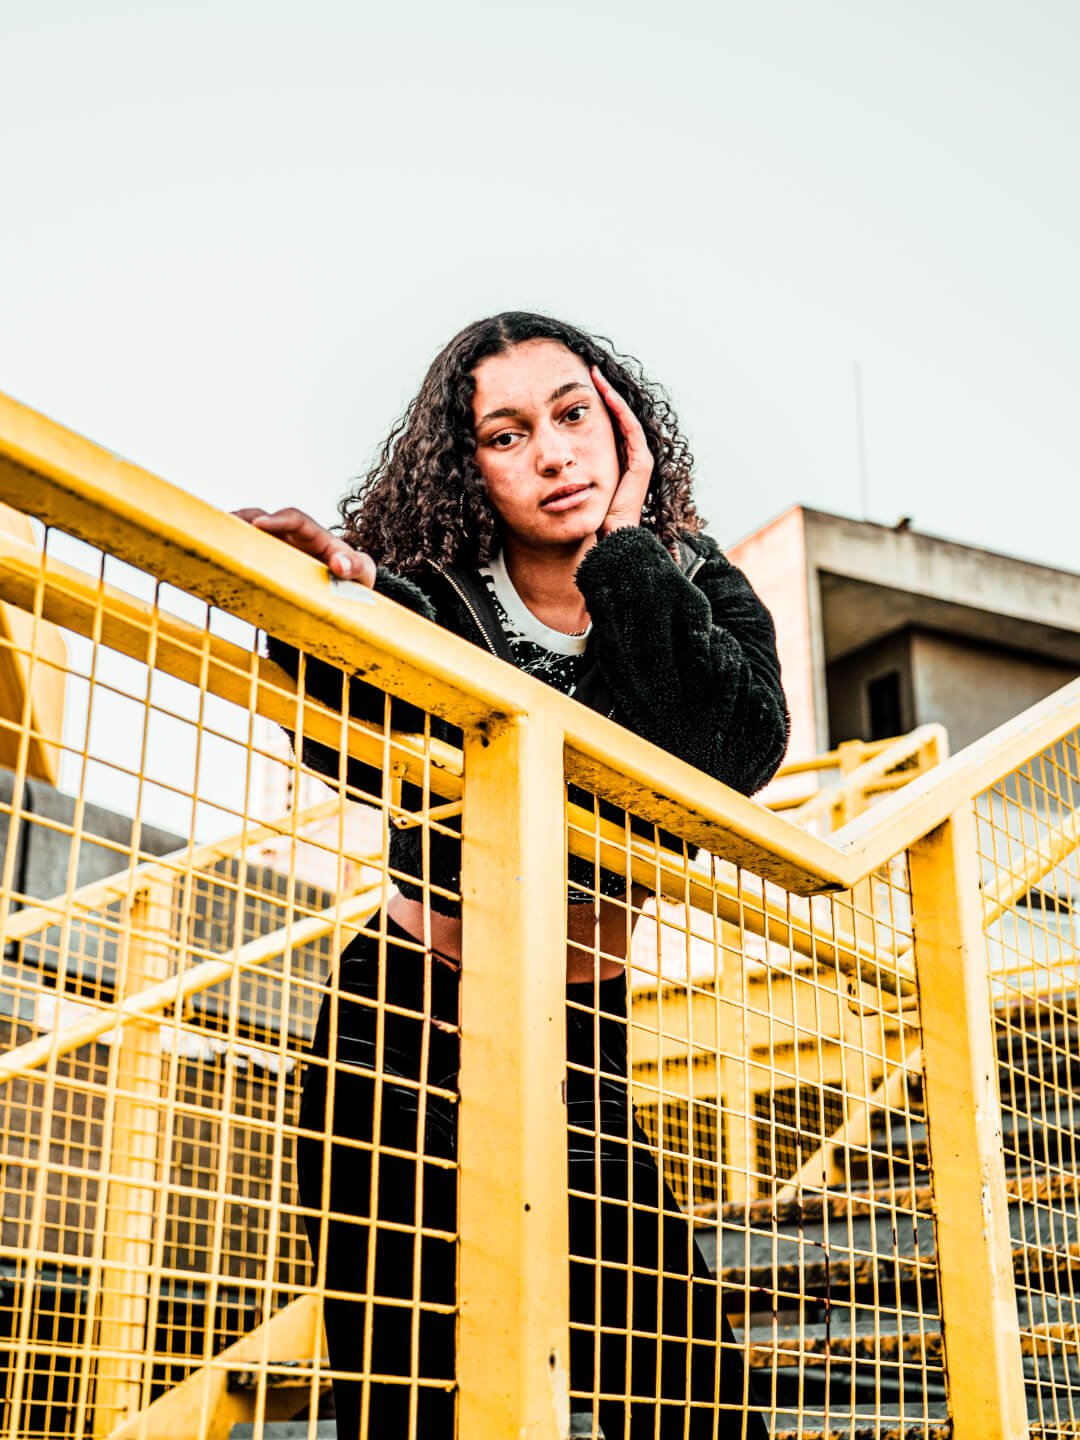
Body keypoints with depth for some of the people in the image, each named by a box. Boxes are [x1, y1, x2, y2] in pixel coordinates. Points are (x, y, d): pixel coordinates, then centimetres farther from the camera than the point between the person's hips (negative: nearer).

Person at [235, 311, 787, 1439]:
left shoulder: (704, 597, 2)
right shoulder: (420, 605, -7)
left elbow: (734, 757, -20)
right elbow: (358, 753, -28)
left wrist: (625, 544, -15)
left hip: (584, 1060, 3)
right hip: (410, 1040, -2)